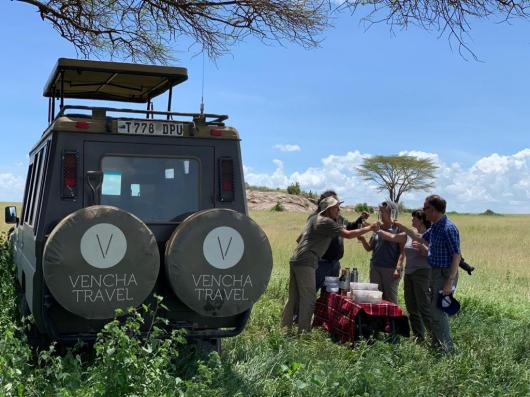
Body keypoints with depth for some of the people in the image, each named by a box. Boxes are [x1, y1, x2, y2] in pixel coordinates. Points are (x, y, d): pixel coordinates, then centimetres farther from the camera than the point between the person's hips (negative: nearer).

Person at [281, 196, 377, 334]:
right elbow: (348, 234, -14)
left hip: (295, 260, 9)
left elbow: (299, 239, 27)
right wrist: (369, 228, -7)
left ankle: (284, 328, 16)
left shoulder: (313, 219, 20)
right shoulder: (327, 222, -7)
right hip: (306, 263, -9)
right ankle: (303, 331, -5)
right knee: (308, 298, -6)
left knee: (293, 298, 12)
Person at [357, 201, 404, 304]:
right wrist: (363, 240, -5)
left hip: (390, 268, -6)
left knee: (390, 299, -2)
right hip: (375, 267, 6)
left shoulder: (398, 228, -4)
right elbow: (369, 248, 15)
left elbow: (402, 251, -7)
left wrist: (398, 268, -16)